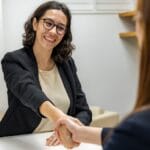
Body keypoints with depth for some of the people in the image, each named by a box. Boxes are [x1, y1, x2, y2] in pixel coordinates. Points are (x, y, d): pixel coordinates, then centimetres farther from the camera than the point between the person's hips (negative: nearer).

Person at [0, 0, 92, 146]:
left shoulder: (67, 63, 5)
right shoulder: (14, 61, -8)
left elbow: (84, 111, 4)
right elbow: (27, 90, -29)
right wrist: (57, 116, -47)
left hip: (58, 143, 4)